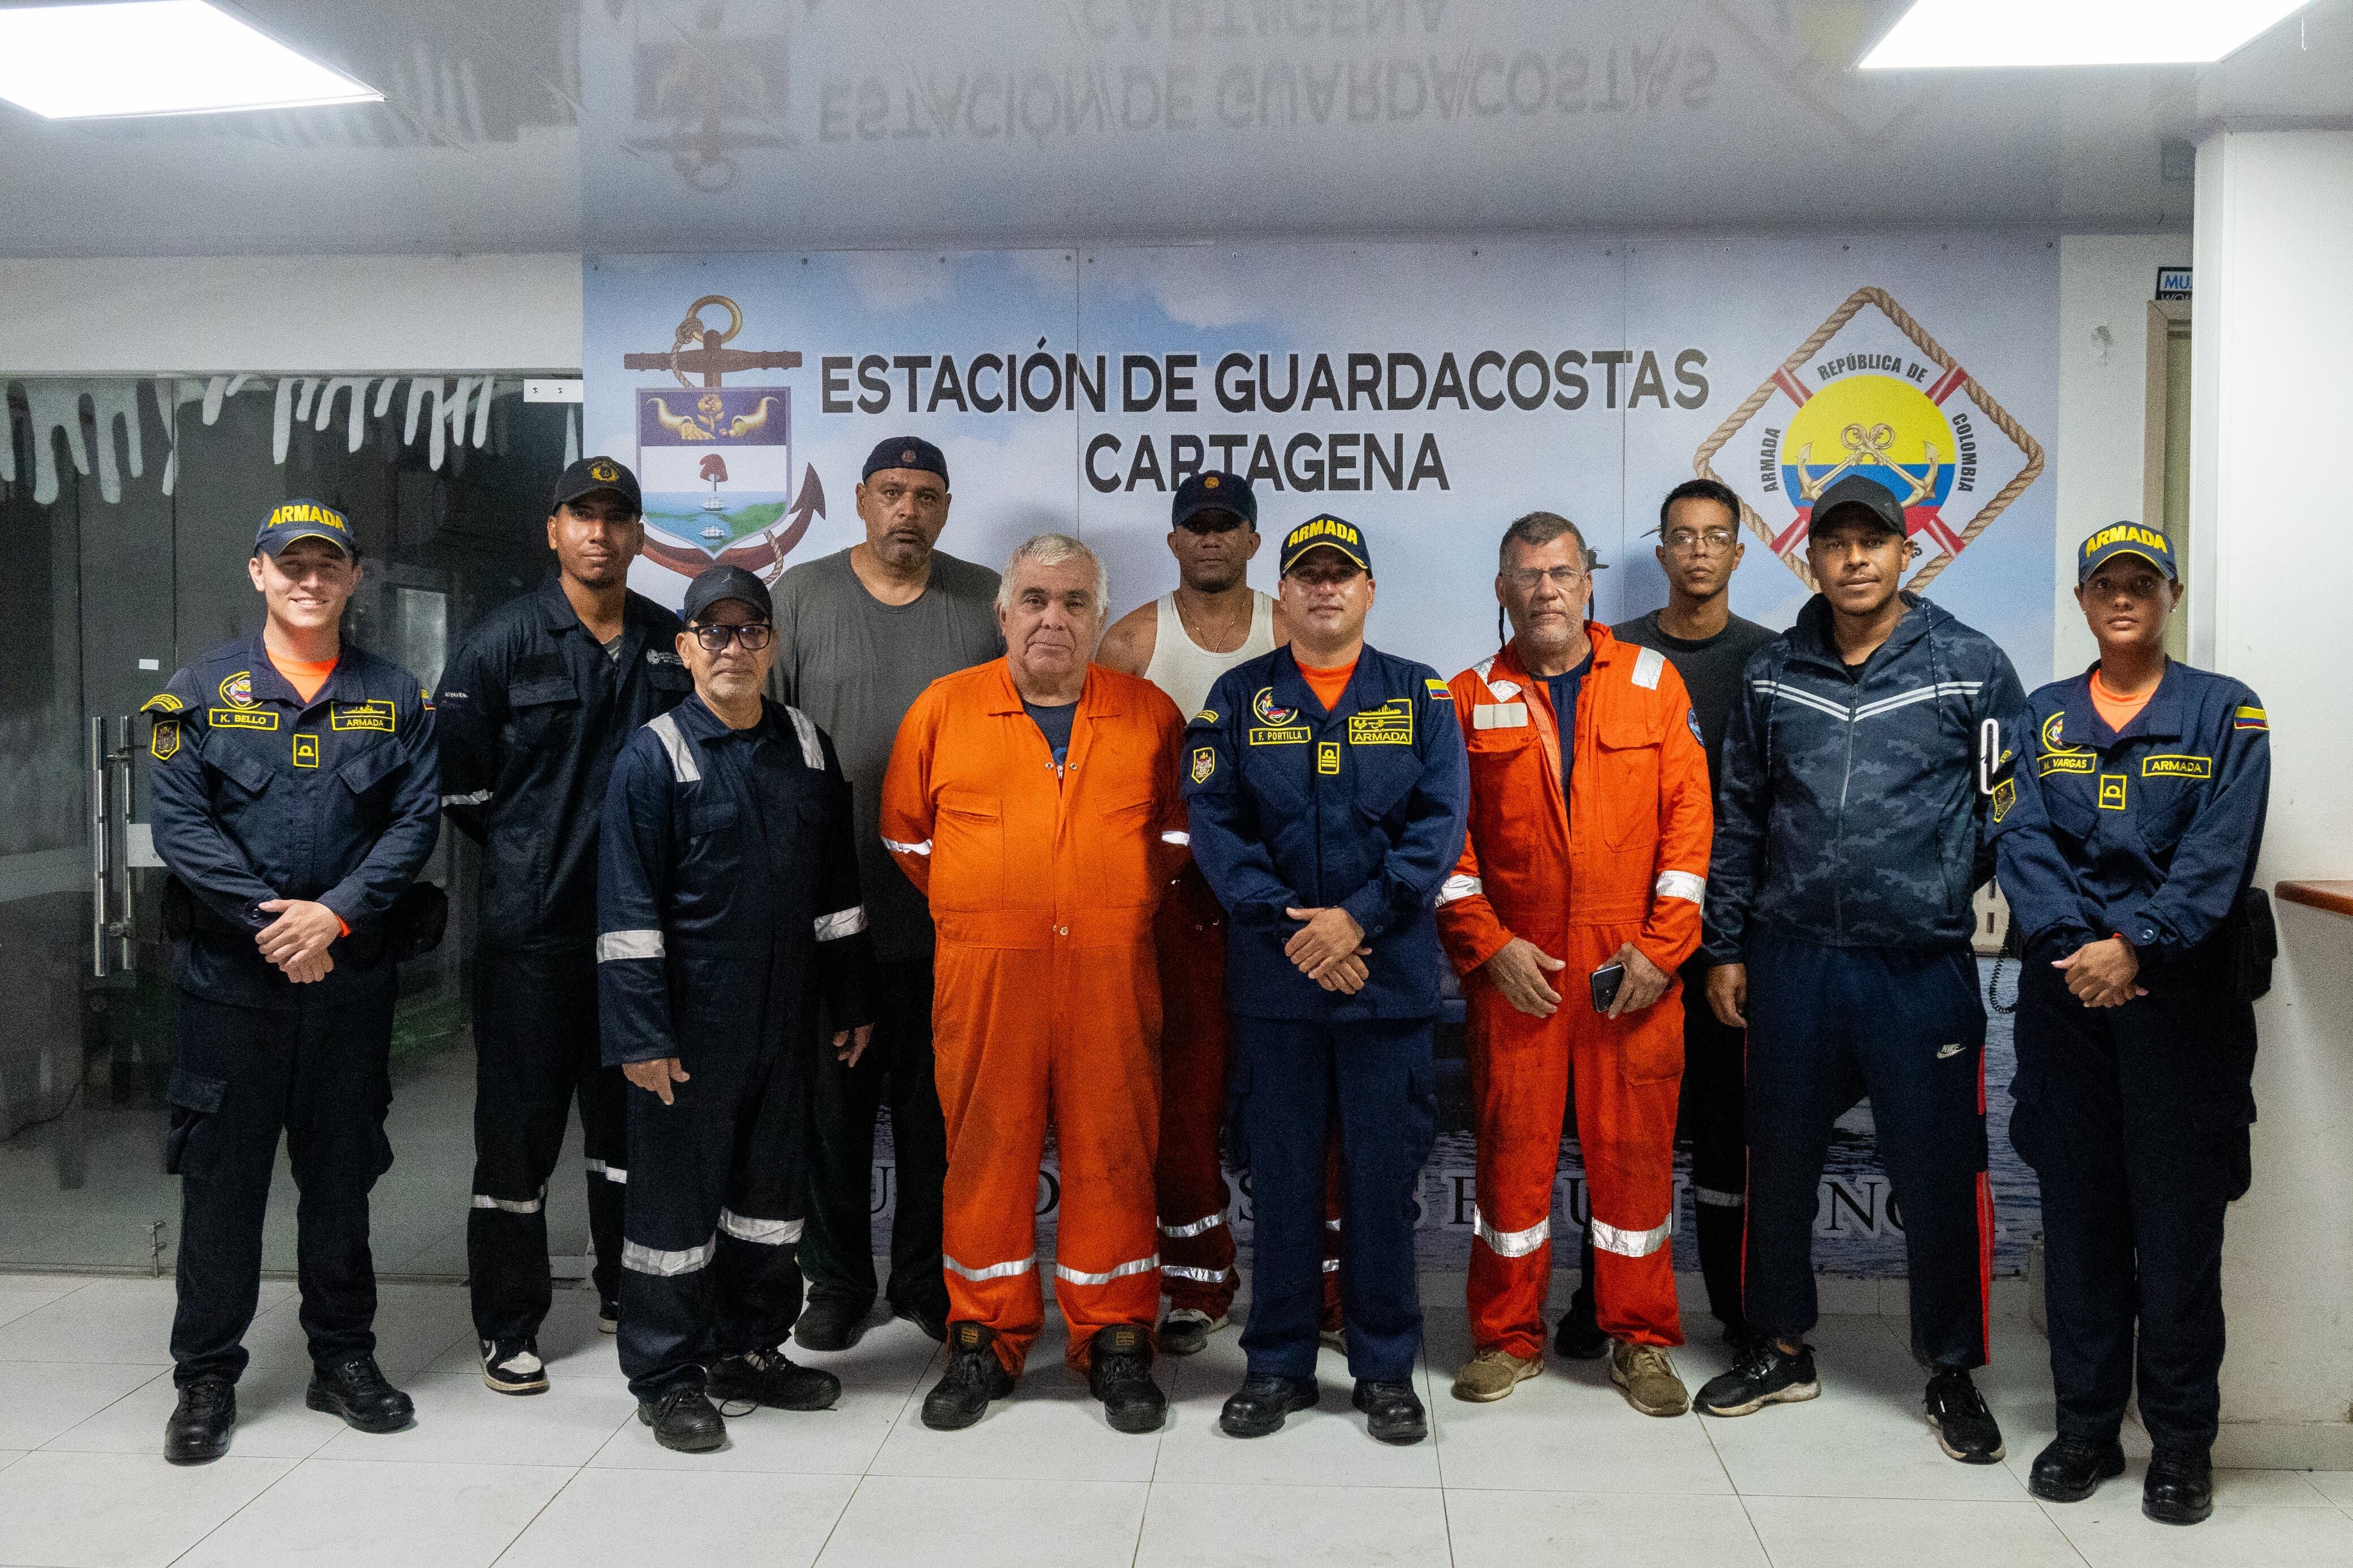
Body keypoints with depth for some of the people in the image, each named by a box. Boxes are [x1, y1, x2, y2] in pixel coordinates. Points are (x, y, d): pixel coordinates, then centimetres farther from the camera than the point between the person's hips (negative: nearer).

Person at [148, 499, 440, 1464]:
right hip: (227, 976, -1)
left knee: (342, 1172, 11)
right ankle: (206, 1378, 18)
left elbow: (416, 820, 0)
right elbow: (178, 822, -5)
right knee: (221, 1176, 5)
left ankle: (343, 1359, 24)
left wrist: (336, 914, -12)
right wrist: (268, 920, -13)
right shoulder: (203, 692, 2)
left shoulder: (395, 698, 7)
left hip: (350, 977, 2)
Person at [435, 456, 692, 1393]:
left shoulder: (672, 645, 7)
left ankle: (628, 1293, 30)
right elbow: (455, 772, 0)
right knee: (521, 1123, 2)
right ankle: (507, 1328, 14)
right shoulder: (506, 642, -2)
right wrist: (529, 852, 2)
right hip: (532, 928, -3)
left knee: (632, 1114, 14)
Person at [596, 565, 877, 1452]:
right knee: (676, 1195, 4)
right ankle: (668, 1378, 18)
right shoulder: (655, 756, -7)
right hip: (690, 1021, -5)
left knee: (773, 1183, 14)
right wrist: (639, 1035, -14)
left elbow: (835, 884, 14)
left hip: (785, 1015, 5)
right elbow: (627, 907, -10)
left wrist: (850, 997, 13)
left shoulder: (807, 747, 9)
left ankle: (749, 1351, 30)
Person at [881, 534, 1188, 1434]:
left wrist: (1121, 906, 9)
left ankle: (1114, 1342, 16)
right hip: (982, 975, 0)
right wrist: (975, 907, 11)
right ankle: (984, 1342, 18)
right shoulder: (943, 709, 6)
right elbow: (905, 834, 14)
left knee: (1112, 1151, 4)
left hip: (1111, 974, 0)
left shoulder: (1149, 715, 7)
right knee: (985, 1149, 5)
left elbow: (1180, 830, 15)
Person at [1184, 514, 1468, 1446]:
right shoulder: (1240, 698, 7)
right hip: (1273, 977, 0)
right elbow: (1212, 821, -2)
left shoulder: (1421, 698, 7)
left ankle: (1386, 1371, 20)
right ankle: (1277, 1366, 21)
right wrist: (1287, 923, -13)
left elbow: (1441, 822, -3)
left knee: (1384, 1176, 5)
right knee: (1281, 1175, 8)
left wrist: (1359, 916, -14)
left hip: (1391, 975, 0)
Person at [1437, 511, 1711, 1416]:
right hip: (1513, 970, 0)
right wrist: (1490, 945, -7)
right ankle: (1509, 1339, 20)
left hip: (1635, 972, 0)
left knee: (1634, 1149, 5)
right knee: (1511, 1147, 5)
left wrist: (1661, 945, -6)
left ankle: (1641, 1341, 21)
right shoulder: (1470, 700, 7)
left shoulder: (1654, 684, 7)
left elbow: (1688, 819, 2)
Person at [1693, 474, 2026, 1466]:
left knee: (1938, 1175, 4)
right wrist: (1725, 948, 9)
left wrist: (1963, 889, -2)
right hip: (1790, 962, 3)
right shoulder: (1773, 676, 7)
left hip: (1922, 965, -2)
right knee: (1779, 1163, 12)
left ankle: (1952, 1373, 23)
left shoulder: (1969, 666, -1)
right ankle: (1781, 1349, 30)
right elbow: (1738, 819, 11)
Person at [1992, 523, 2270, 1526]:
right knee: (2078, 1213, 8)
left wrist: (2137, 945, -18)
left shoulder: (2226, 714, 4)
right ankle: (2085, 1427, 20)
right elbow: (2021, 842, 0)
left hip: (2182, 993, -2)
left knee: (2179, 1220, 1)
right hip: (2068, 992, 2)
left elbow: (2219, 854, -7)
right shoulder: (2044, 718, 11)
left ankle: (2182, 1444, 15)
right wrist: (2070, 946, -15)